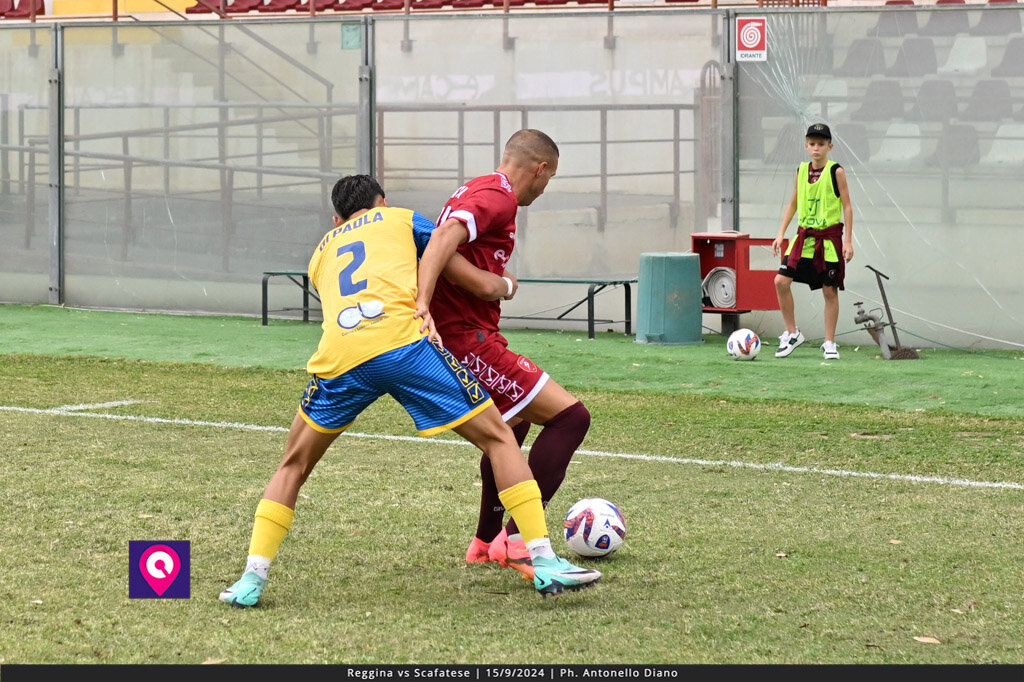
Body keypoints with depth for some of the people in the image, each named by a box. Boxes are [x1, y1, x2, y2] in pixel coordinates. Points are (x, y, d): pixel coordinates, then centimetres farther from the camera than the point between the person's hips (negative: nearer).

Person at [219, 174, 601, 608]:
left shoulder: (320, 254, 37)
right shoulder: (399, 218, 30)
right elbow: (442, 240, 11)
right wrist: (423, 303, 9)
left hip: (339, 357, 3)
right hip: (402, 340, -3)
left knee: (294, 465, 23)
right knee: (497, 438, 9)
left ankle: (252, 579, 12)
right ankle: (544, 563, 1)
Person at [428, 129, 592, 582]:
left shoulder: (476, 190, 19)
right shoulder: (498, 197, -12)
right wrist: (500, 286, -20)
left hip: (449, 337, 11)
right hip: (469, 341, -11)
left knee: (512, 424, 32)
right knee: (570, 417, -12)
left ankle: (486, 541, 37)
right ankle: (517, 540, -15)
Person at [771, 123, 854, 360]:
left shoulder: (836, 172, -6)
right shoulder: (801, 171, 7)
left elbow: (847, 206, -4)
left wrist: (848, 240, -9)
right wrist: (781, 233, 9)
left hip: (829, 236, -4)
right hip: (804, 234, 4)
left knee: (830, 290, 1)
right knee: (781, 281, -8)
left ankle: (829, 343, 11)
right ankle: (792, 333, 7)